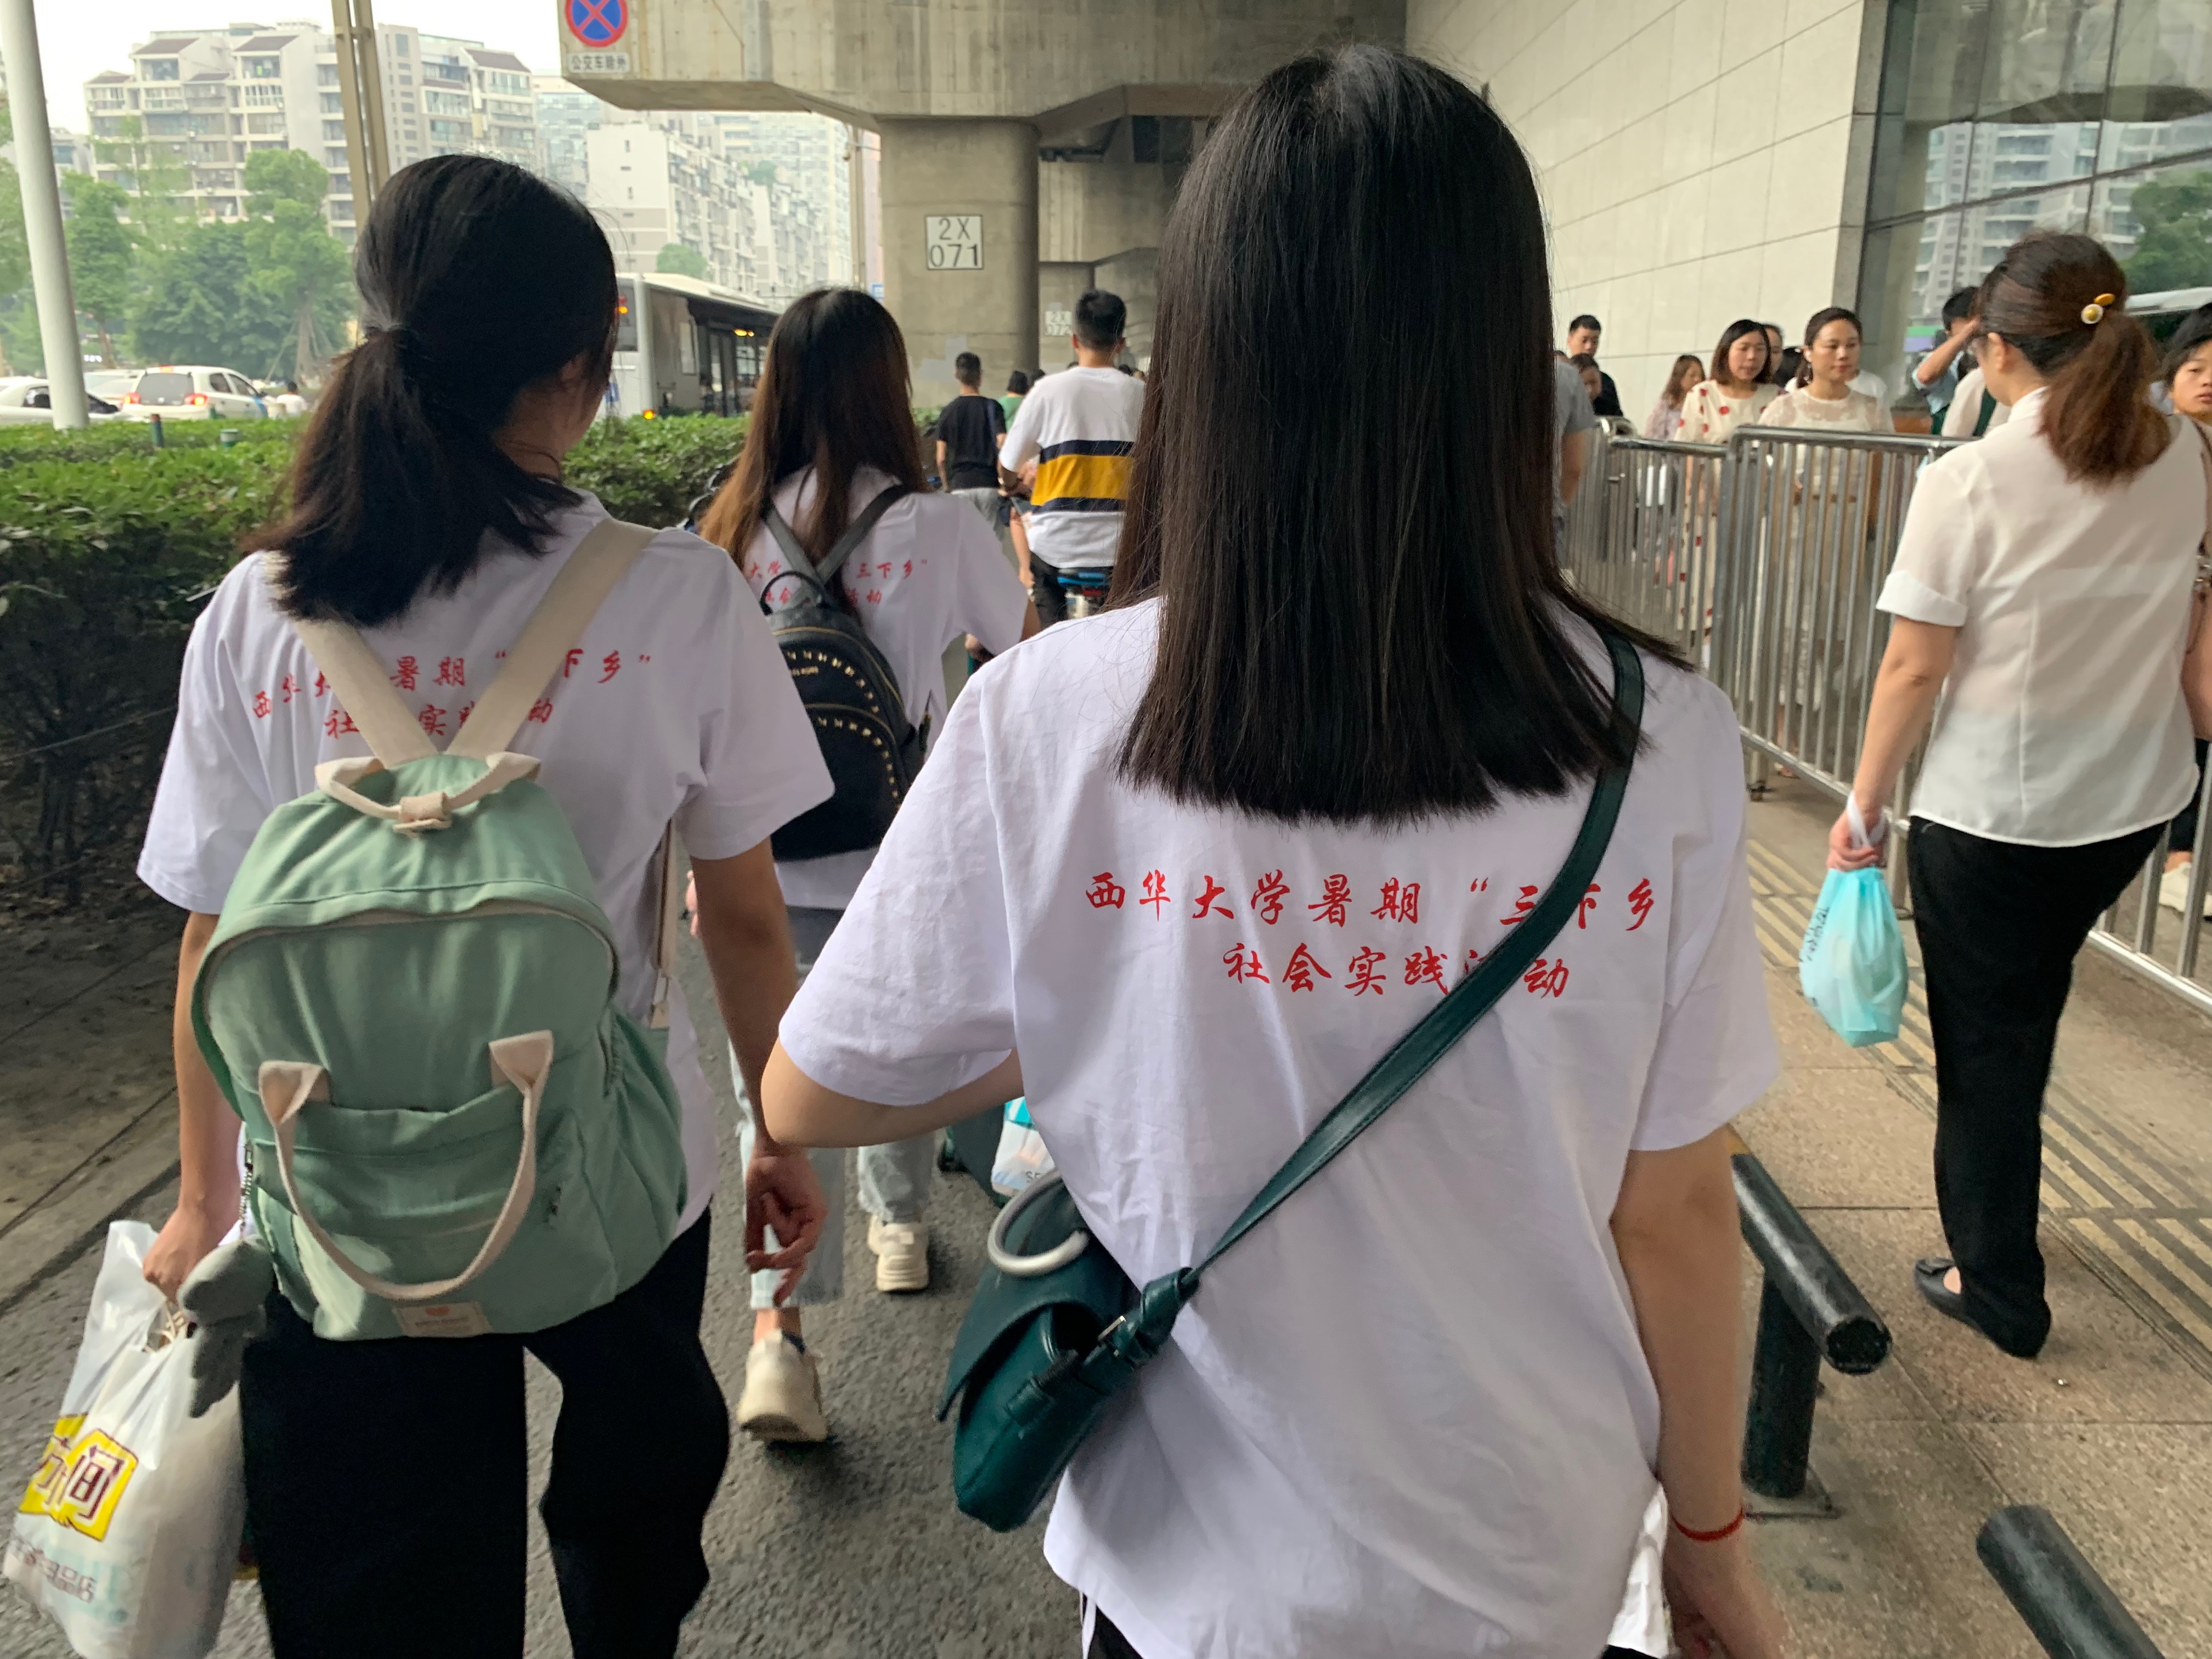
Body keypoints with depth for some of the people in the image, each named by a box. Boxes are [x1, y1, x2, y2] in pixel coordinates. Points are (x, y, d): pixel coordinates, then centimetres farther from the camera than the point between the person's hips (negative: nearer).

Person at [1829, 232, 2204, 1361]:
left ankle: (2000, 1290, 24)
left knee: (1986, 1044, 10)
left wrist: (1864, 805, -7)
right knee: (2026, 1014, 24)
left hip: (1990, 812, -6)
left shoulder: (1971, 482, -19)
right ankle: (1997, 1252, 39)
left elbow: (1914, 670, -16)